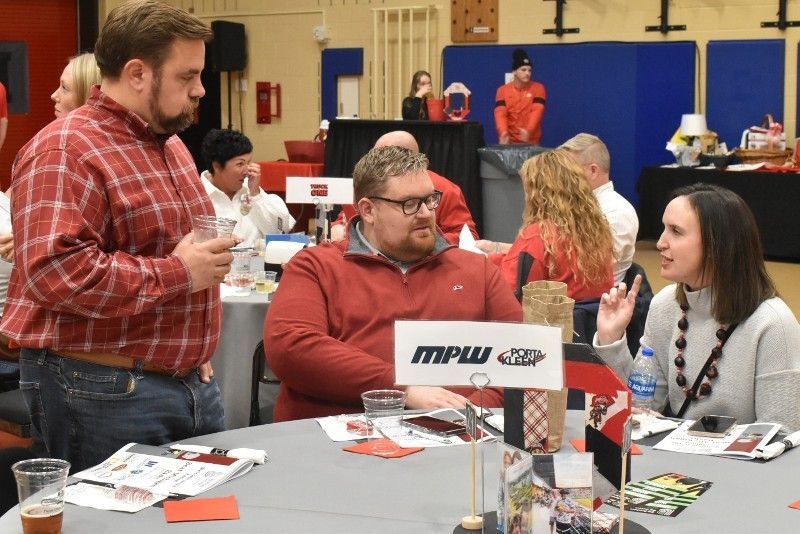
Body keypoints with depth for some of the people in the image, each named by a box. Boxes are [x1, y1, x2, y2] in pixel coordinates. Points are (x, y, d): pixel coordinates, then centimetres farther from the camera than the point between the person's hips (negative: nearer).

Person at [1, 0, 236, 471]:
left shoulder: (170, 143, 14)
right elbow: (55, 272, -28)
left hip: (194, 381, 9)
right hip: (107, 393, -9)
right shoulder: (64, 152, -15)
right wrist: (177, 273, -21)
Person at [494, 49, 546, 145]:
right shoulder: (502, 90, 2)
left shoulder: (538, 88, -1)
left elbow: (537, 111, -14)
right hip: (510, 140, 1)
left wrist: (528, 130, -32)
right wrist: (503, 132, -29)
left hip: (532, 141, -1)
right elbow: (500, 113, -10)